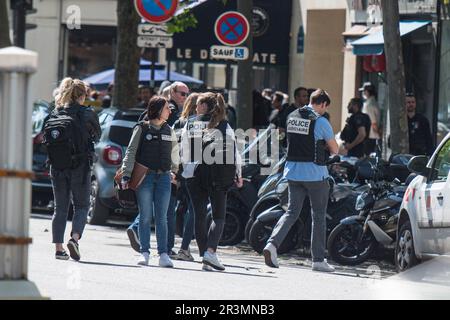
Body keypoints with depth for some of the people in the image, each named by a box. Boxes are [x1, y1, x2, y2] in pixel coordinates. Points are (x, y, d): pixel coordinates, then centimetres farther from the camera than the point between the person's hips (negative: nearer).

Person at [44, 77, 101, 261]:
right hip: (80, 168, -3)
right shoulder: (86, 114, -7)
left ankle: (58, 248, 5)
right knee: (81, 206, 8)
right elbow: (96, 135, 7)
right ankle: (74, 238, -14)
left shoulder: (54, 114, 3)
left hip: (57, 168, 3)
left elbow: (46, 138, 4)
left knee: (60, 208, 10)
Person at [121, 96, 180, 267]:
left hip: (163, 177, 3)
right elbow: (131, 152, -2)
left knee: (161, 217, 1)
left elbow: (174, 152, 25)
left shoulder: (169, 131, 11)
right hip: (145, 176, -3)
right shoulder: (142, 128, 0)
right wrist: (126, 175, -9)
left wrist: (174, 171, 23)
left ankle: (163, 254, 0)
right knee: (145, 216, 0)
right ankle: (144, 253, 4)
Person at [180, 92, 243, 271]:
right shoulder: (223, 125, -1)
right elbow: (233, 150, -1)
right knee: (219, 216, 2)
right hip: (216, 175, -2)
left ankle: (204, 257, 5)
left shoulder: (190, 124, 4)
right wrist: (238, 174, 6)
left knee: (199, 216, 8)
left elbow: (184, 152, 3)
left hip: (194, 175, 2)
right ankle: (210, 251, -18)